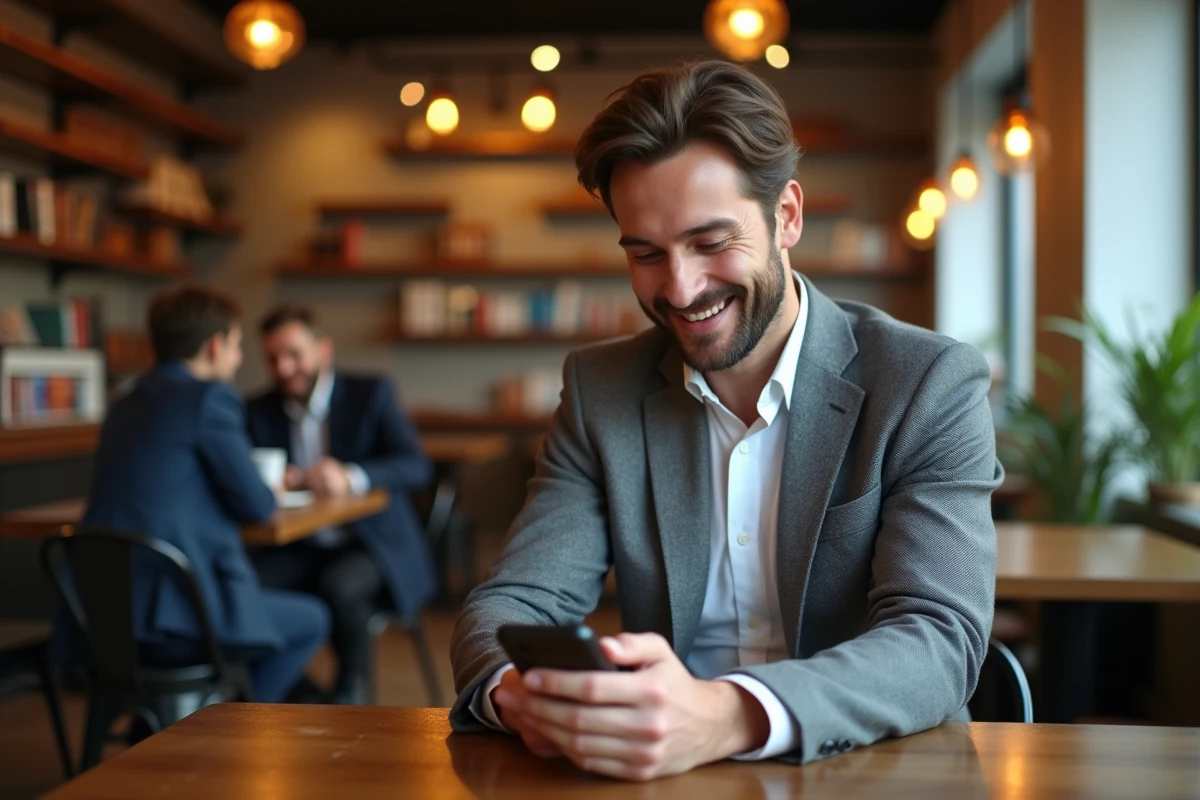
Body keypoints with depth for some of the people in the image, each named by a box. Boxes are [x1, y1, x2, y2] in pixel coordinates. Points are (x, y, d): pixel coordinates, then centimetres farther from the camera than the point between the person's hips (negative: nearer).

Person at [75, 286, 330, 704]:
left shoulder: (126, 405, 14)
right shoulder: (211, 397, -9)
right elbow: (256, 505, -7)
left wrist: (263, 488, 25)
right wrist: (273, 492, 16)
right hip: (174, 614, -8)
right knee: (312, 619, 16)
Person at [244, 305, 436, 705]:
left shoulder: (371, 394, -3)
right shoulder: (260, 411, 6)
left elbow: (417, 466, -15)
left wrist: (351, 478, -34)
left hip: (374, 543, -3)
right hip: (301, 551, 3)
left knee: (340, 585, -34)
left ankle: (349, 695, -15)